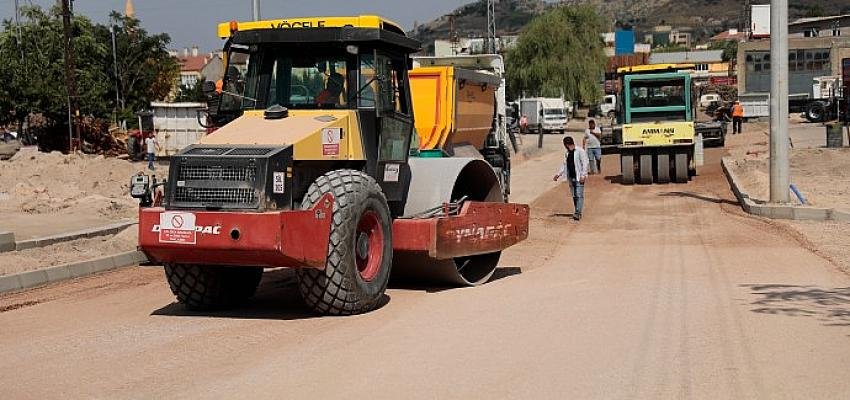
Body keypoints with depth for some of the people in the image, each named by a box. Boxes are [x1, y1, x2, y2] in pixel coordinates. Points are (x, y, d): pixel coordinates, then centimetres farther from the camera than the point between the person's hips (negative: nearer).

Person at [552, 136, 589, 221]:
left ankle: (578, 213, -19)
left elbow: (585, 163, -11)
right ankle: (578, 214, 14)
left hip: (579, 177, -8)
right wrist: (558, 174, 10)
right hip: (571, 177, 8)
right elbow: (564, 165, 21)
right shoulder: (567, 153, 15)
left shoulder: (580, 151, -7)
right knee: (574, 196, 8)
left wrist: (583, 175, -17)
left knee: (579, 195, -12)